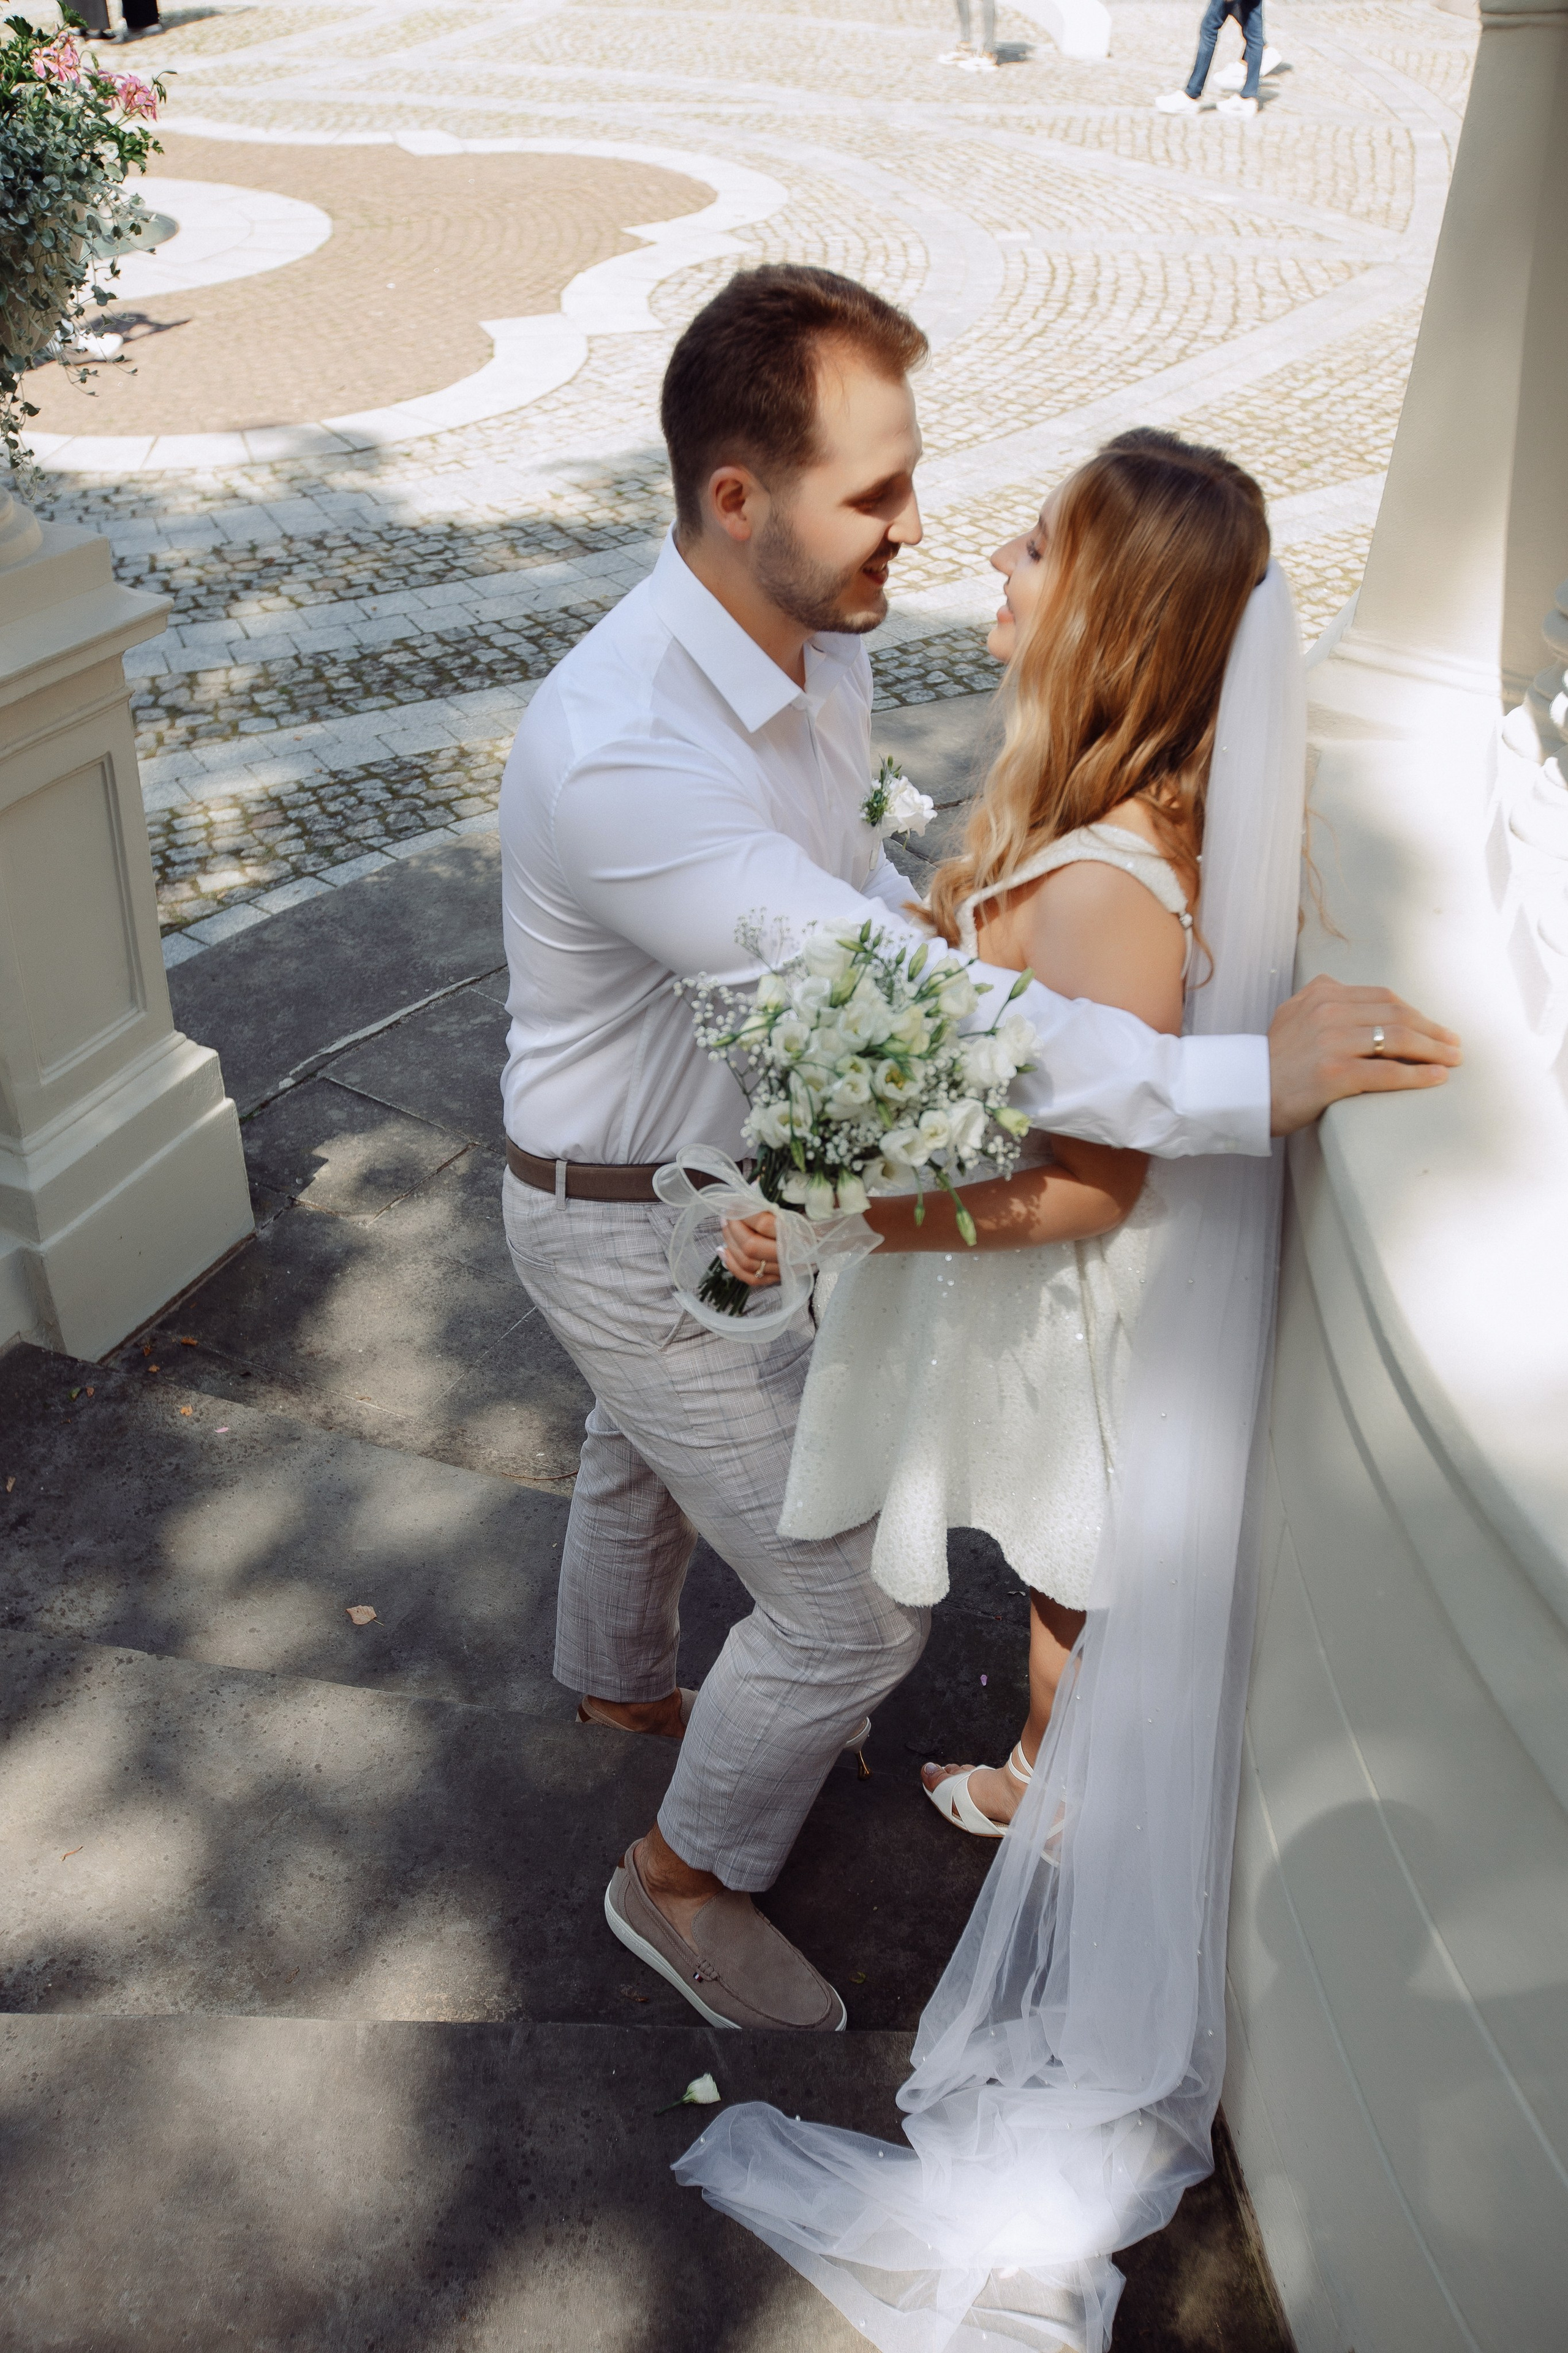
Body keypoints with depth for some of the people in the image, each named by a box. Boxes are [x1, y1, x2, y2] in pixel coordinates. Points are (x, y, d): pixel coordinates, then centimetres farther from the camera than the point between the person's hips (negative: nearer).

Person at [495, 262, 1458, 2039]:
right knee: (851, 1614, 2)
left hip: (725, 1171, 8)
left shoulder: (819, 639, -9)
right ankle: (686, 1878, 29)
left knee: (645, 1464, 33)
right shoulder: (617, 760, -38)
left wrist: (972, 955, -6)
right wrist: (1246, 1085, -42)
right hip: (635, 1235, -8)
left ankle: (614, 1681, 64)